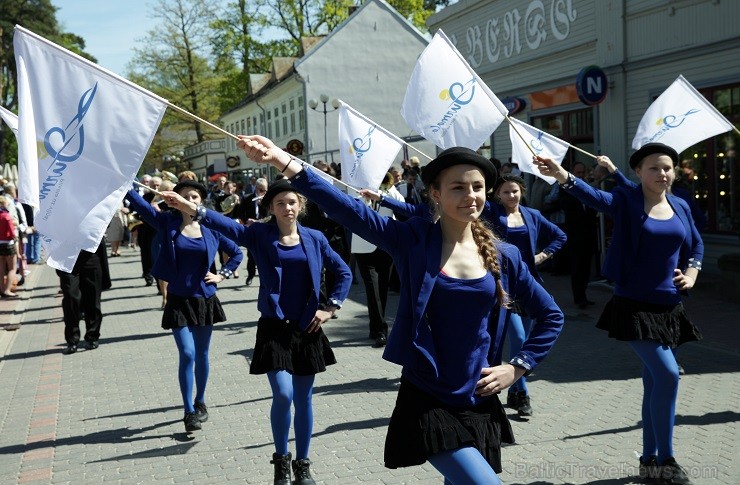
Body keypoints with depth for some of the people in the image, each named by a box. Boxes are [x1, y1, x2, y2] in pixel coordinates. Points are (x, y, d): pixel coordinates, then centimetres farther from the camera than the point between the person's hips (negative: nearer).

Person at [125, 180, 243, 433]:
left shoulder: (211, 229, 0)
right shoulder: (168, 222, -3)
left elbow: (237, 253, 12)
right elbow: (139, 204, -14)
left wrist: (222, 275, 1)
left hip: (204, 299, 2)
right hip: (179, 300, -2)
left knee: (202, 354, 12)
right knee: (187, 354, -9)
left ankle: (200, 402, 31)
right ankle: (189, 412, 0)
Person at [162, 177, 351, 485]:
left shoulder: (314, 238, 3)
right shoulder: (261, 235, -3)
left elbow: (343, 272, 12)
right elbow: (229, 227, -21)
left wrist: (331, 307, 1)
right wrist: (194, 210, -38)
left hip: (307, 328, 2)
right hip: (274, 328, -2)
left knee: (303, 399, 9)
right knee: (283, 395, -13)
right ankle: (281, 459, 13)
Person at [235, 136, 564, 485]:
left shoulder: (503, 256, 2)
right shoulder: (414, 240, -6)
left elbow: (551, 315, 13)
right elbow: (350, 211, -20)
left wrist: (519, 366, 1)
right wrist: (286, 163, -31)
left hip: (479, 404, 4)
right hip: (426, 402, -4)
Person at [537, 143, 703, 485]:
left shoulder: (681, 207, 7)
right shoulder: (626, 200, -8)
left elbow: (696, 244, 22)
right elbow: (594, 196, -28)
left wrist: (691, 273, 3)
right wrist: (563, 177, -47)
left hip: (669, 307, 6)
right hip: (635, 305, -6)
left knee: (655, 380, 12)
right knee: (667, 374, -16)